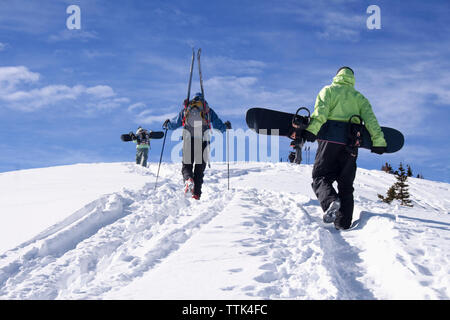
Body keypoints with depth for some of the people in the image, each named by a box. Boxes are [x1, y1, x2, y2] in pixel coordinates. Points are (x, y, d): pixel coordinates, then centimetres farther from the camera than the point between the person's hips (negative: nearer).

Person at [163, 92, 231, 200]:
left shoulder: (186, 109, 16)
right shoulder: (208, 110, 14)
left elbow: (175, 124, 18)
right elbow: (218, 124, 11)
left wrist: (167, 124, 40)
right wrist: (226, 126, 32)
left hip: (188, 140, 0)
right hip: (203, 141, 0)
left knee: (186, 166, 7)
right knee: (199, 168, 8)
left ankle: (188, 180, -26)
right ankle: (196, 193, 1)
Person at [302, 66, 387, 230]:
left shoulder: (328, 90, 13)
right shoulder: (359, 98, 22)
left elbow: (321, 111, -7)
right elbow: (370, 120, 8)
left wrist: (311, 130, -20)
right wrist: (378, 141, 2)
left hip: (330, 140, -3)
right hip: (351, 145, 3)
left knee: (321, 177, 0)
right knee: (346, 185, 8)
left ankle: (330, 201, -32)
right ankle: (343, 224, -1)